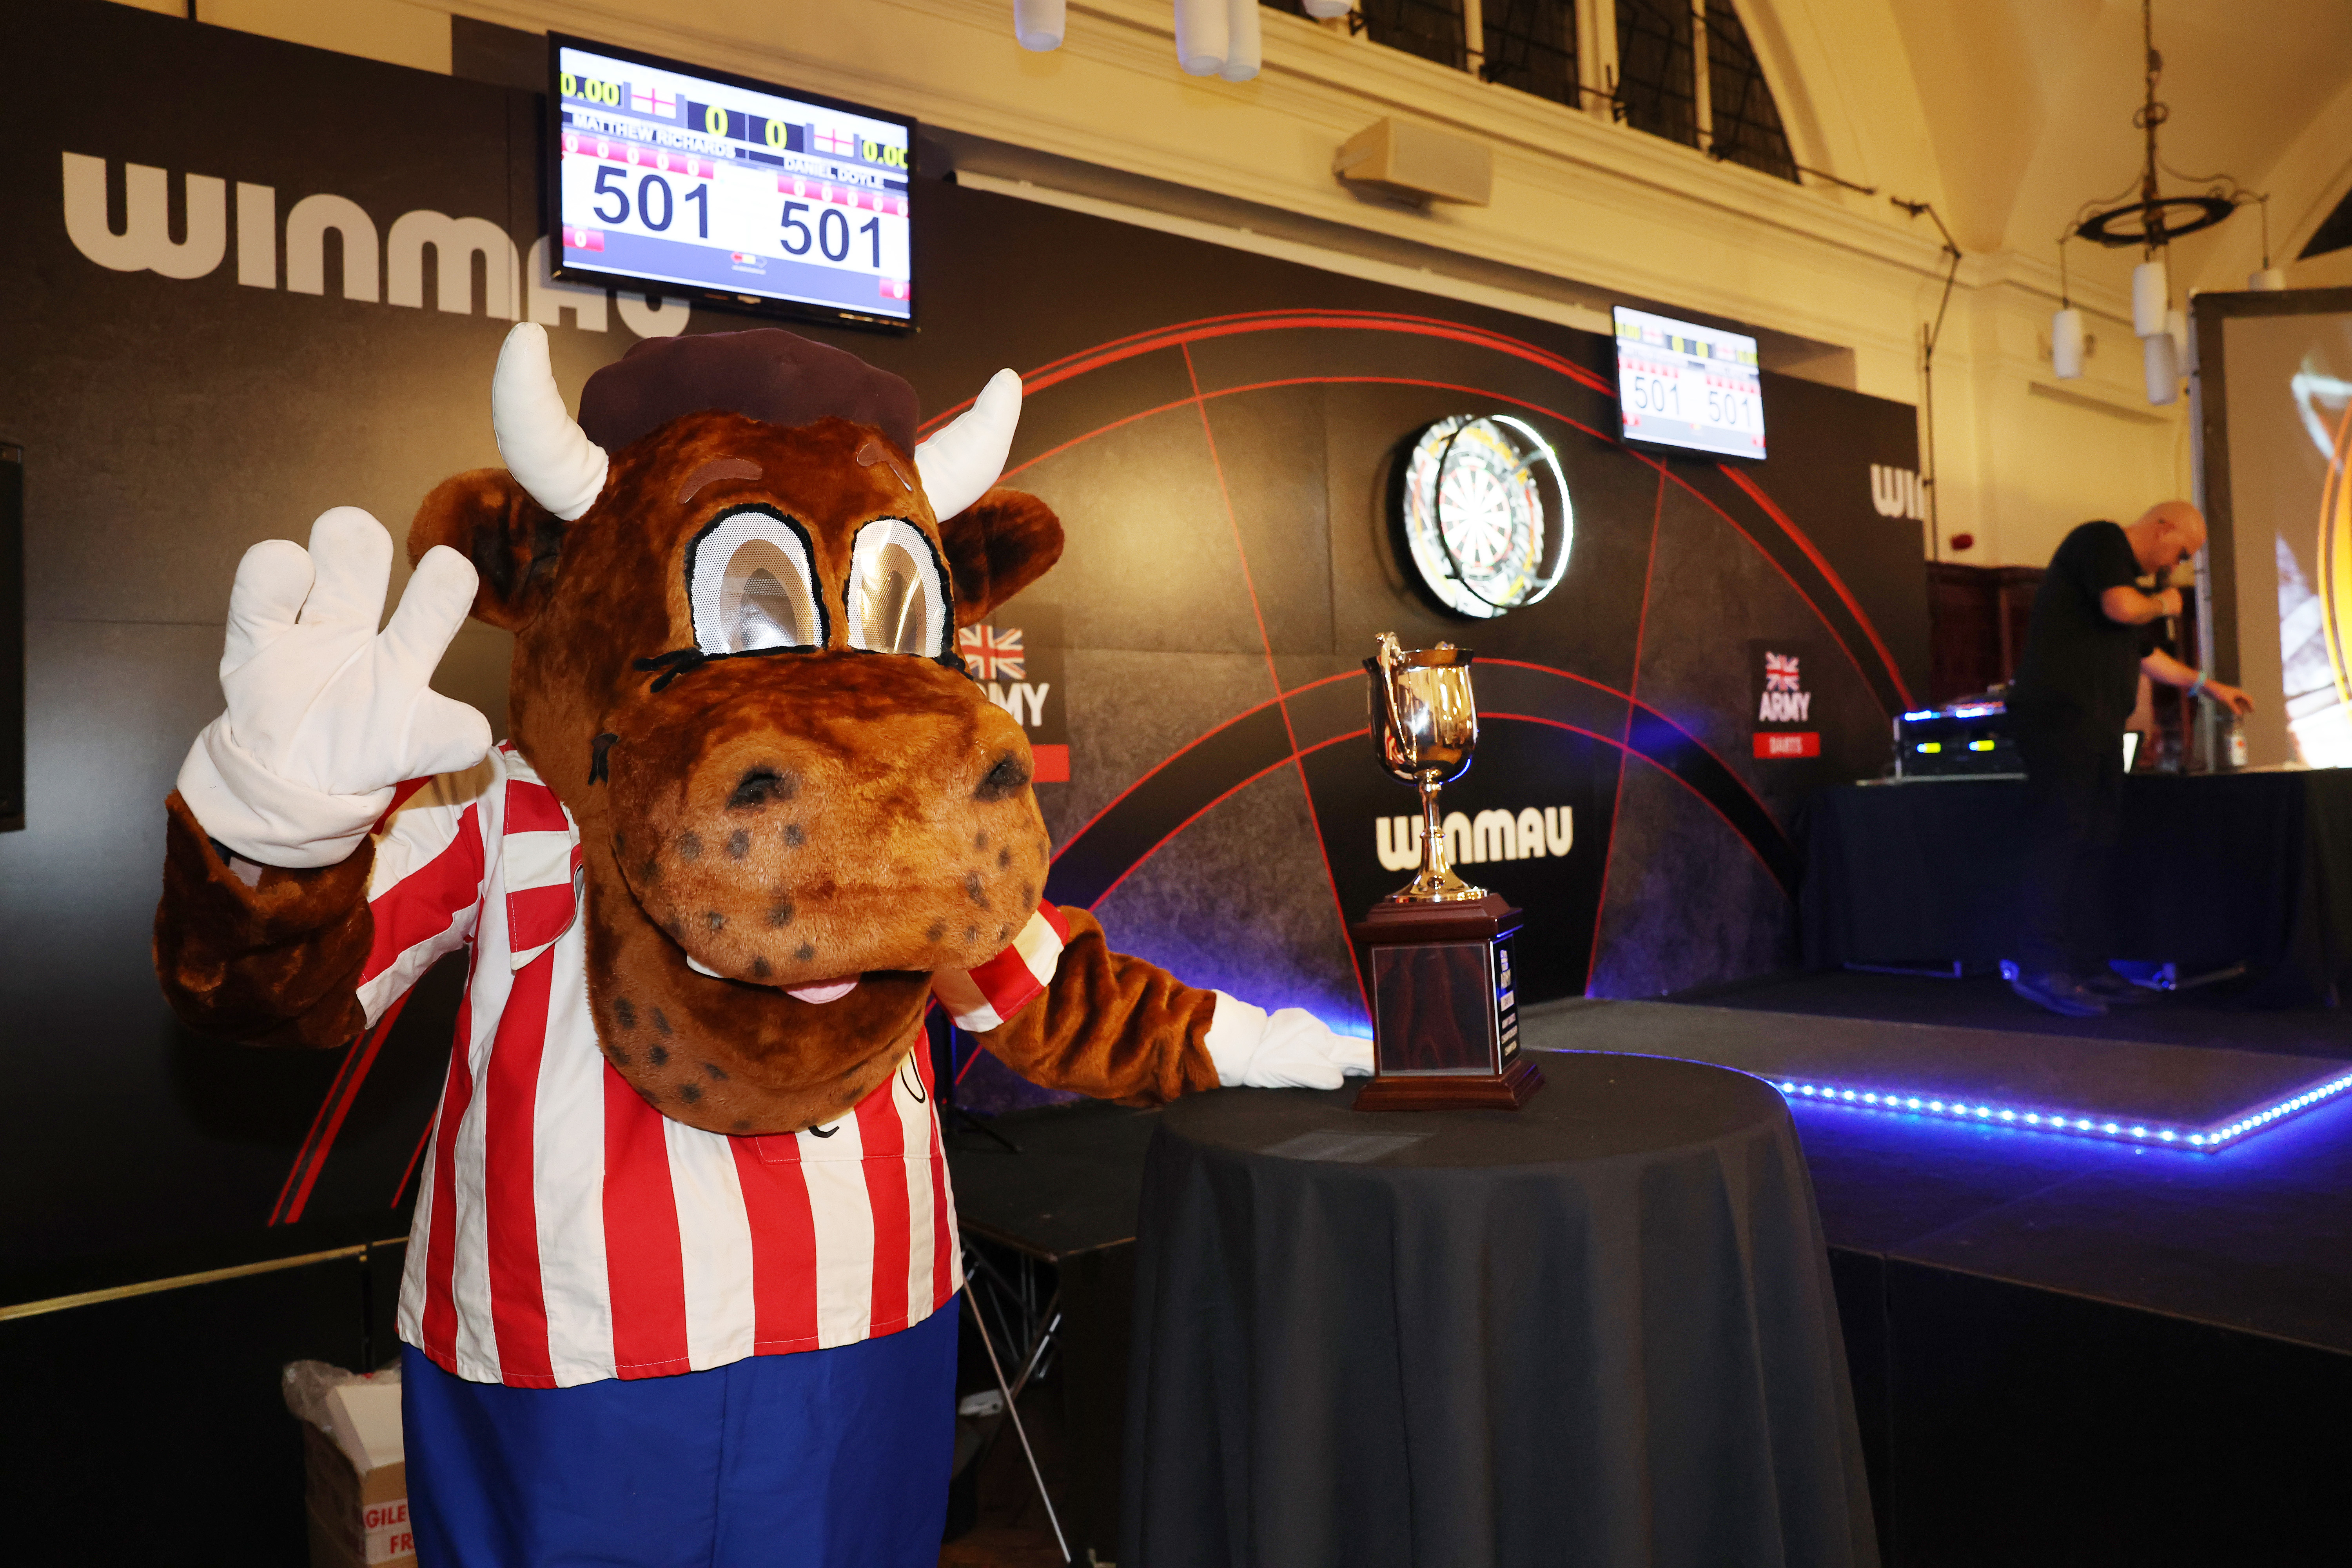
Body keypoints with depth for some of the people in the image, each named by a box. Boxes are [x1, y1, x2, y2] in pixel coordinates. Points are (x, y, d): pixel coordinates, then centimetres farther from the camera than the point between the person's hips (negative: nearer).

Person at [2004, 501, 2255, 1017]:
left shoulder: (2130, 575, 27)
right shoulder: (2101, 540, -1)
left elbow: (2146, 655, 37)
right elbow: (2120, 607, -18)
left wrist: (2208, 686, 41)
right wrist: (2163, 604, 2)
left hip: (2098, 724, 10)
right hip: (2060, 714, -10)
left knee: (2098, 844, 7)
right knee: (2061, 835, -13)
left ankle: (2089, 966, 10)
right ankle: (2041, 968, -14)